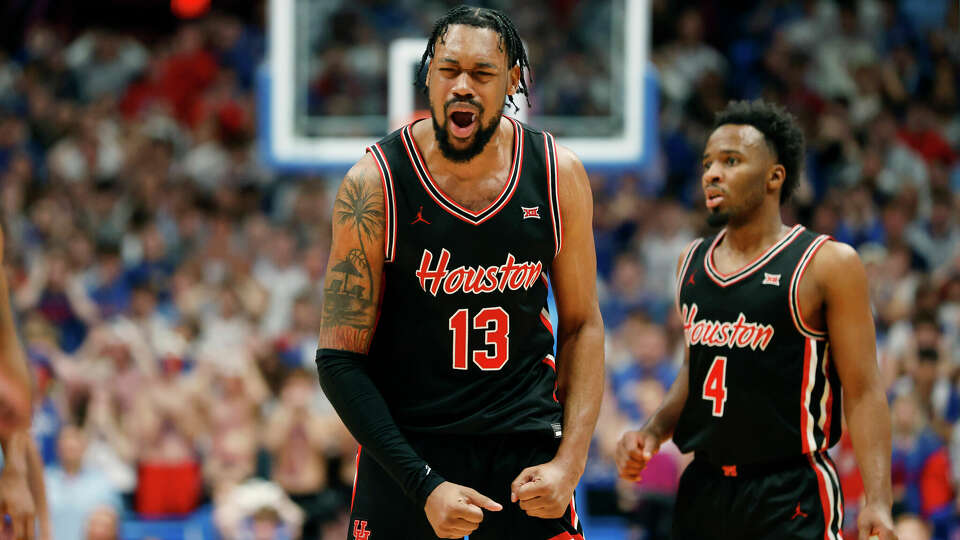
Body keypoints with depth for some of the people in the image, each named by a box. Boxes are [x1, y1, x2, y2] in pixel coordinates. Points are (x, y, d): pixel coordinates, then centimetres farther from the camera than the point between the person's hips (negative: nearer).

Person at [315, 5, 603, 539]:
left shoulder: (558, 174, -3)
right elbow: (340, 359, -10)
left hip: (526, 442, 2)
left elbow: (582, 326, 6)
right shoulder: (376, 183, -11)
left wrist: (569, 463, -7)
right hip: (406, 446, -2)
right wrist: (423, 486, -18)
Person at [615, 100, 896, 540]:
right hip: (704, 489, 6)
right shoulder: (692, 264, 12)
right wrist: (653, 432, 8)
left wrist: (877, 502, -18)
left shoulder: (827, 264, -6)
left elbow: (863, 392, -9)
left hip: (791, 499, -6)